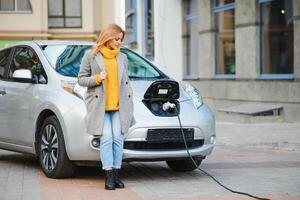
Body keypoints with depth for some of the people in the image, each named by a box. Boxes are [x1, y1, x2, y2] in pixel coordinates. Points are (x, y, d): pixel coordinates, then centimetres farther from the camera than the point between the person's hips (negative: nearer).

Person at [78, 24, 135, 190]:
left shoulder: (122, 58, 18)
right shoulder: (91, 56, 5)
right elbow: (81, 79, 5)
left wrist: (129, 106, 15)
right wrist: (97, 78, -12)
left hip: (119, 105, 4)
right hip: (99, 104, -3)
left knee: (118, 138, -4)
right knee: (106, 138, -12)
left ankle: (116, 174, 2)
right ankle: (109, 176, -11)